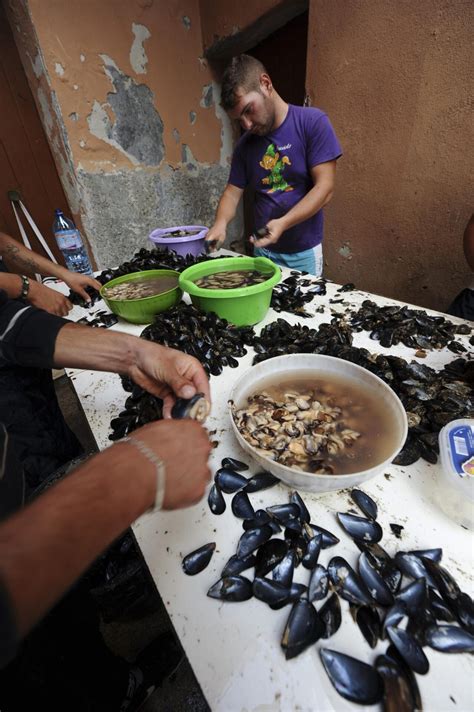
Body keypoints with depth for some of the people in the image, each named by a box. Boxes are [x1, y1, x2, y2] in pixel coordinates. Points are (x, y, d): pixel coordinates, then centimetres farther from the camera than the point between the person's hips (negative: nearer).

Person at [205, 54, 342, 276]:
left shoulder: (313, 122, -8)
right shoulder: (245, 144, 6)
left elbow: (324, 188, -15)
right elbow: (233, 191, 6)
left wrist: (282, 223, -28)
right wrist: (220, 223, -16)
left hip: (303, 251, -3)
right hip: (262, 249, 4)